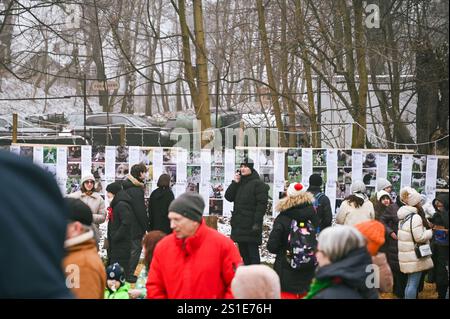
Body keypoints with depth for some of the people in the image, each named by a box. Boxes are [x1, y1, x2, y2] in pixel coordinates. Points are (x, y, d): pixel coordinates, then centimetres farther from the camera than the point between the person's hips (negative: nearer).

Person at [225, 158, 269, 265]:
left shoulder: (258, 184, -7)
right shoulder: (239, 183, 17)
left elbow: (261, 205, -14)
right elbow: (228, 197, 10)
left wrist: (257, 223, -21)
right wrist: (235, 182, -2)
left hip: (251, 227, -8)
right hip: (239, 226, 8)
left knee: (253, 254, -7)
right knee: (243, 254, 12)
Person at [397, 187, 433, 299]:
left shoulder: (404, 216, 9)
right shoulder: (416, 217, -20)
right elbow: (419, 237, -21)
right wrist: (430, 232, -5)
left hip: (407, 255, 9)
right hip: (415, 256, -9)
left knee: (410, 283, 19)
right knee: (414, 284, -5)